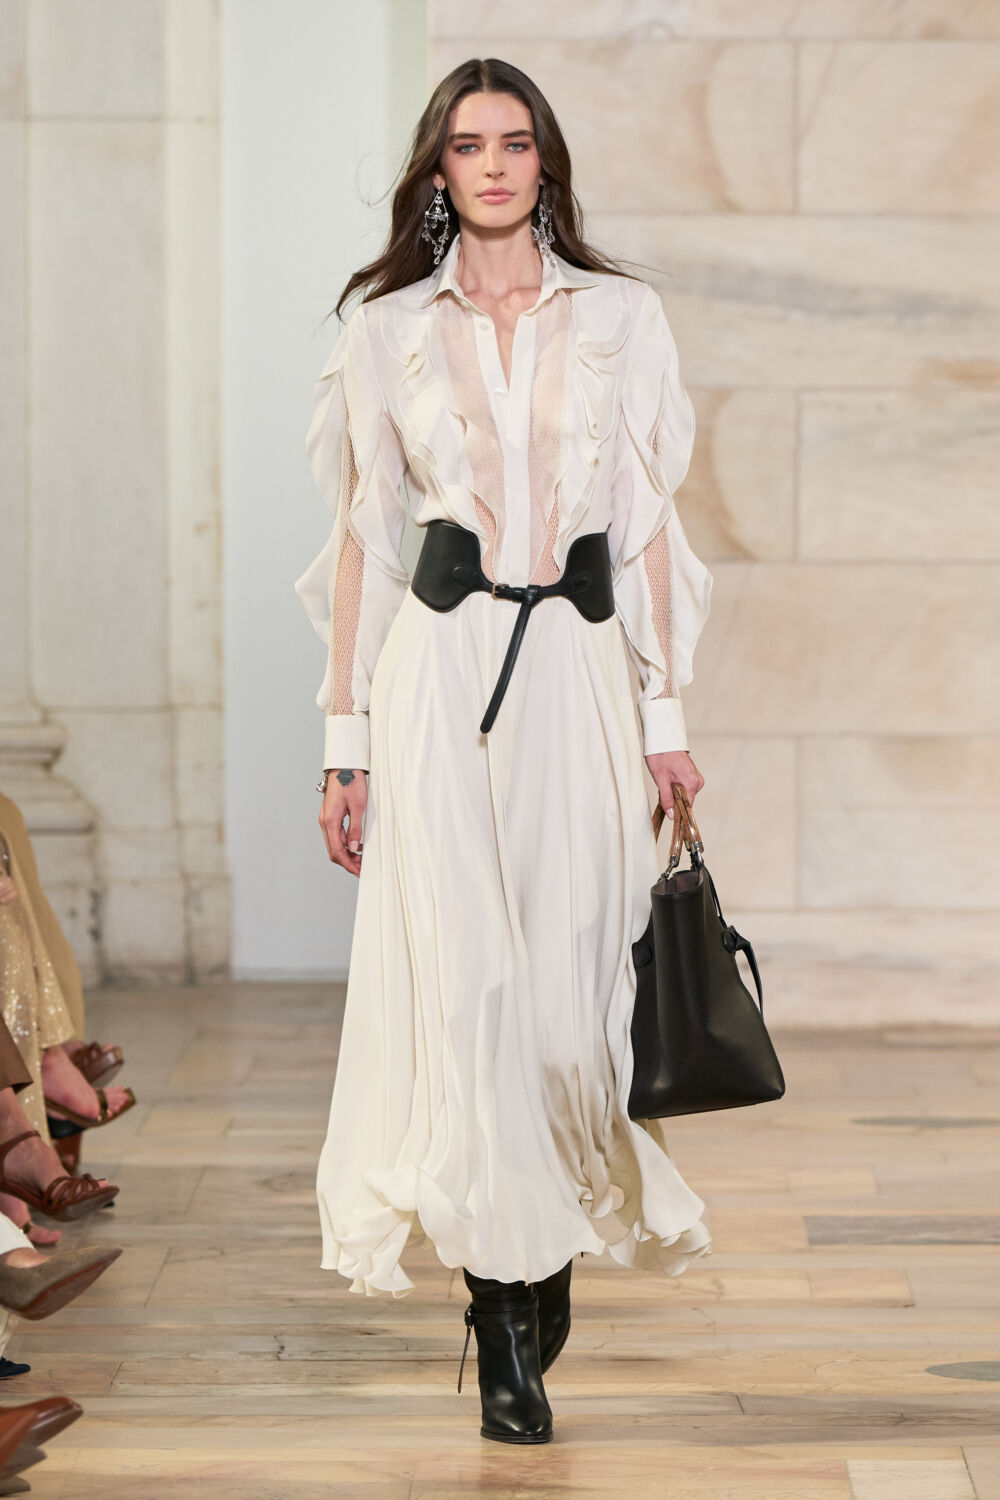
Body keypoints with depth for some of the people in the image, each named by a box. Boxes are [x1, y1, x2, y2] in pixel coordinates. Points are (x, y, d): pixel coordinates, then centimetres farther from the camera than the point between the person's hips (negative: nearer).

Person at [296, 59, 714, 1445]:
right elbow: (362, 538, 8)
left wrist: (668, 714, 2)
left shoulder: (622, 318, 9)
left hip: (580, 672, 1)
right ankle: (510, 1319, 4)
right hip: (441, 670, 0)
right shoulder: (386, 330, 8)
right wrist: (347, 734, 4)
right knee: (464, 982, -5)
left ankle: (538, 1268, 23)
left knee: (571, 986, 0)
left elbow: (649, 526, 7)